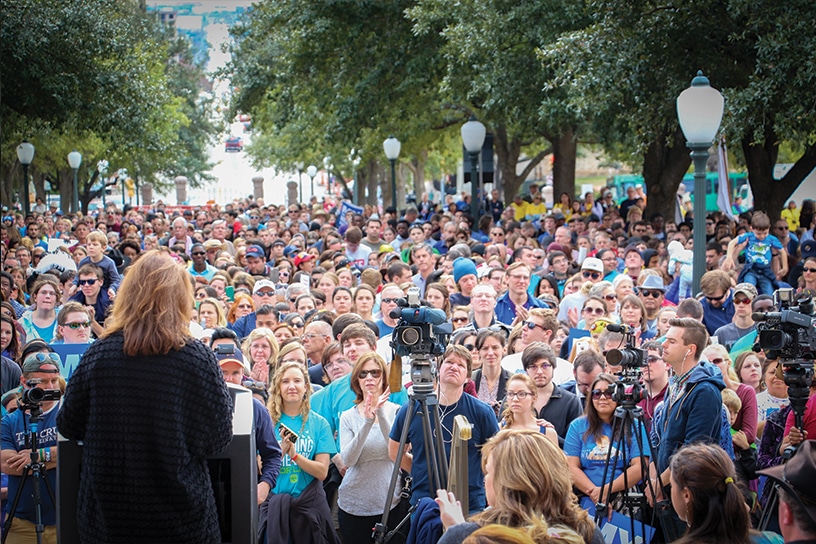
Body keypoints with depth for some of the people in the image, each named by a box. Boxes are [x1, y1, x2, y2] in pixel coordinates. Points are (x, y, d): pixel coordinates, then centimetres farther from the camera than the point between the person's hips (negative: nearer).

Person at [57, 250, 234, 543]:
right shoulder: (198, 357, -12)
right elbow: (219, 438, -5)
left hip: (107, 512, 2)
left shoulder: (98, 353, -8)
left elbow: (68, 426, 3)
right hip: (180, 513, -1)